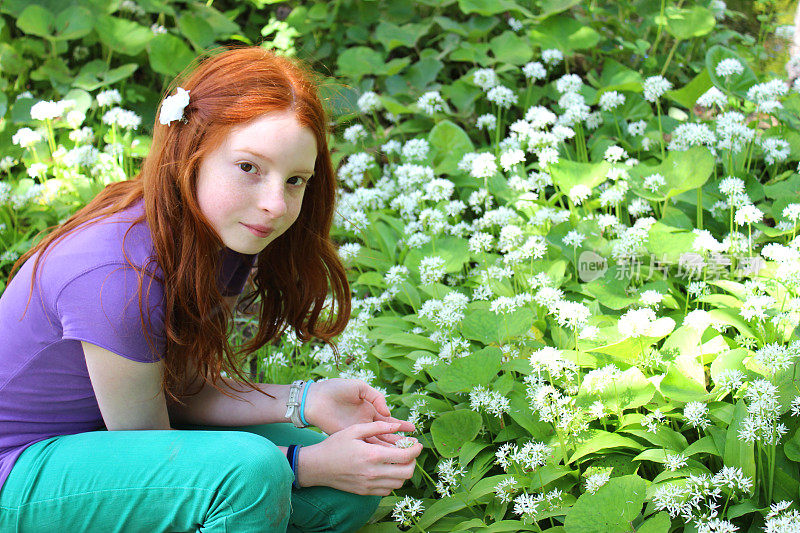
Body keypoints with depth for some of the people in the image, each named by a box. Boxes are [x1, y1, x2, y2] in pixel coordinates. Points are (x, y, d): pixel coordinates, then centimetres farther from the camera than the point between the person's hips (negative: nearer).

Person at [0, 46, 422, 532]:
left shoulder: (226, 233, -8)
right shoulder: (119, 276, -34)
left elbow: (182, 388, 0)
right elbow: (147, 451, -21)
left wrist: (305, 401, -15)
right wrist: (310, 464, -23)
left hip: (120, 433, 8)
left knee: (352, 493, -3)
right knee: (250, 469, -33)